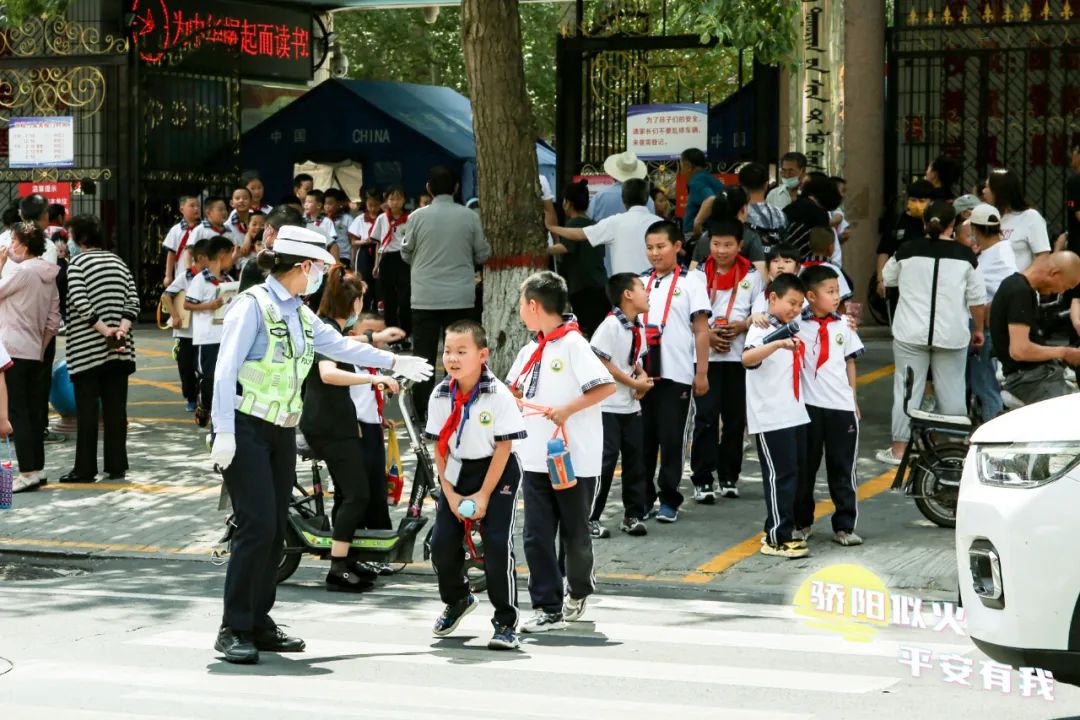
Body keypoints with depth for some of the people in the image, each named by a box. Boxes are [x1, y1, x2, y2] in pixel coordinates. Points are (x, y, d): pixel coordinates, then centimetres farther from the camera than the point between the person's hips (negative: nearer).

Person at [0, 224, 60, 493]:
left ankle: (28, 472, -11)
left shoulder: (23, 272, -13)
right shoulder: (48, 275, 11)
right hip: (34, 353, 8)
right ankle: (37, 469, 16)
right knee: (33, 412, 12)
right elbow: (54, 320, 13)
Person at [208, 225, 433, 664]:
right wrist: (224, 434, -21)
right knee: (257, 525, -13)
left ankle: (259, 622, 14)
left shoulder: (301, 315, 14)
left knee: (276, 529, 7)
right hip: (245, 430, -8)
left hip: (282, 431, 8)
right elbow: (226, 369, -16)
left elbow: (339, 345, 29)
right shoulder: (253, 306, -12)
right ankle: (234, 629, -7)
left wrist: (394, 362, 37)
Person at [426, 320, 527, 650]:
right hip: (457, 472, 5)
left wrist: (484, 495, -15)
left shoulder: (499, 395, -18)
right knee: (442, 542, 0)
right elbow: (439, 446, 2)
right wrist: (450, 493, -6)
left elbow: (504, 446, -15)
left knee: (498, 545, -14)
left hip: (496, 473, -4)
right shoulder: (441, 395, -5)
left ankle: (505, 622, -2)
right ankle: (457, 600, 30)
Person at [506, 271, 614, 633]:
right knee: (536, 534, -2)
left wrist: (567, 410, -23)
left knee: (575, 532, 8)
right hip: (535, 458, 6)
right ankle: (548, 609, 0)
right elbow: (514, 393, 25)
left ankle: (578, 593, 32)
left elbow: (606, 386, -19)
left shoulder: (573, 344, -11)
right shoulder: (530, 351, 12)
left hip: (574, 458, -6)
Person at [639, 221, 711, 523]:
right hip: (642, 372, 3)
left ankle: (669, 499, 10)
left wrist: (701, 373, -5)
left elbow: (701, 330, -1)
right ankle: (644, 498, 16)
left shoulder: (691, 282, -1)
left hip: (676, 373, -3)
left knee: (671, 439, 2)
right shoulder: (641, 282, 10)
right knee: (644, 437, 7)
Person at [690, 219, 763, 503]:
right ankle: (702, 479, -3)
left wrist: (741, 326, -12)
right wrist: (707, 334, -12)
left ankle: (729, 476, 20)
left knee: (735, 416, 8)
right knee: (706, 415, -6)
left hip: (739, 354, 2)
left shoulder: (752, 276, 5)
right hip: (704, 354, -2)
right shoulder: (699, 275, 3)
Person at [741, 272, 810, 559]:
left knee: (795, 472, 11)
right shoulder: (762, 330, -10)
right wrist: (779, 343, -44)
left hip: (796, 415, 9)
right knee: (780, 475, -8)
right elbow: (747, 358, -34)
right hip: (770, 418, -9)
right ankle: (777, 539, -6)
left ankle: (782, 530, 20)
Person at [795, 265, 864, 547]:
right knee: (804, 467, 8)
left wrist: (853, 399, 12)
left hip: (841, 406, 3)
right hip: (808, 404, -3)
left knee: (842, 469, 5)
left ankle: (844, 526, 12)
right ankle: (801, 522, 21)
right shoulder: (797, 323, -4)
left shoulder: (843, 325, 7)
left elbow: (850, 362, 14)